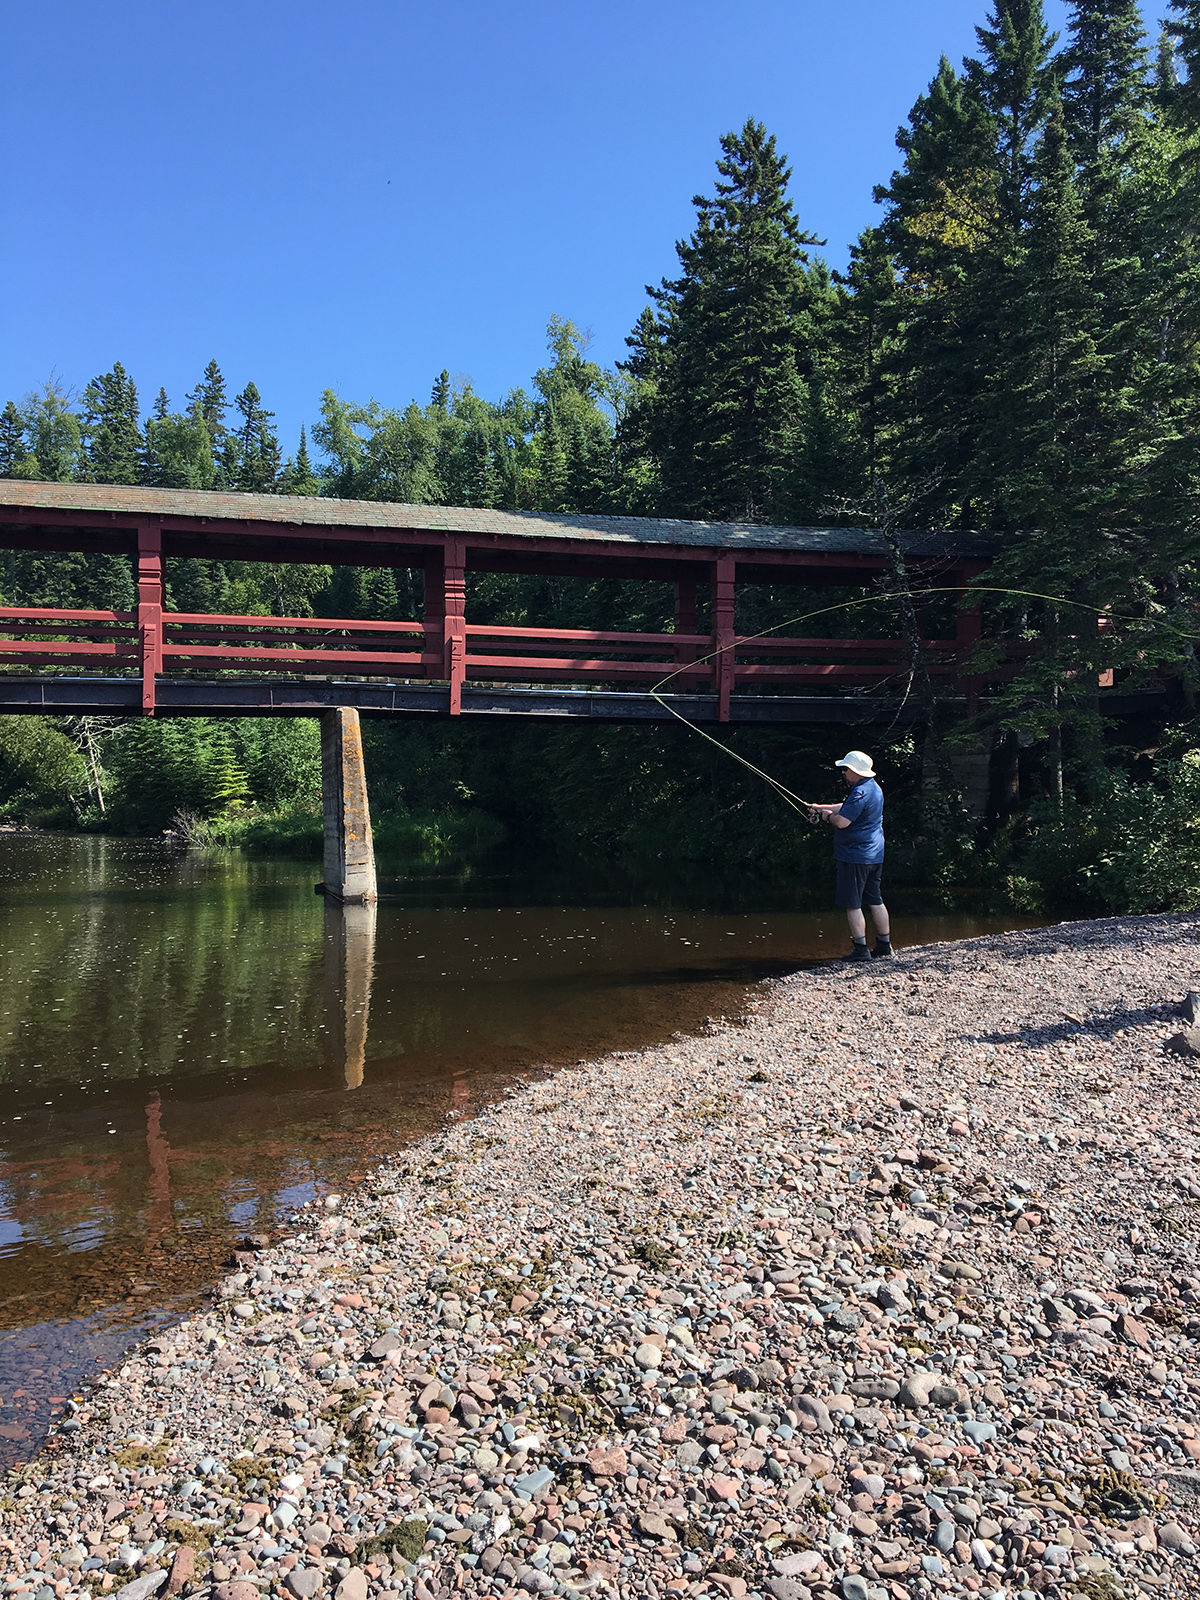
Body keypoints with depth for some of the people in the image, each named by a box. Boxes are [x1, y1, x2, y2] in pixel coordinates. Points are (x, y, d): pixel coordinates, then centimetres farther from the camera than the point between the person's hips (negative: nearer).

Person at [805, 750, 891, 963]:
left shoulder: (860, 793, -20)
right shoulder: (873, 787, 14)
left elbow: (842, 822, -24)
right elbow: (846, 809, 26)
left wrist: (828, 816, -3)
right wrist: (820, 807, 25)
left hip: (855, 856, -10)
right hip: (874, 855, 10)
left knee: (852, 904, -4)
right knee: (874, 901, 15)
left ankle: (861, 949, -3)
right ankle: (884, 945, 20)